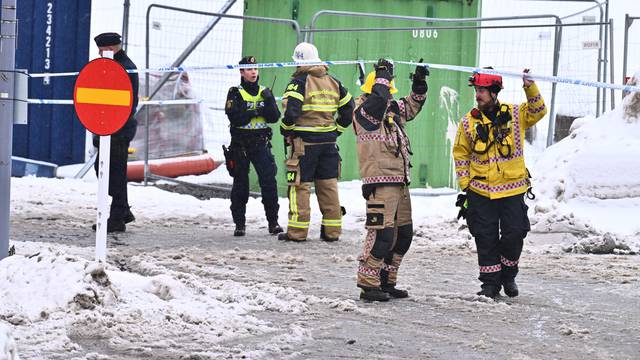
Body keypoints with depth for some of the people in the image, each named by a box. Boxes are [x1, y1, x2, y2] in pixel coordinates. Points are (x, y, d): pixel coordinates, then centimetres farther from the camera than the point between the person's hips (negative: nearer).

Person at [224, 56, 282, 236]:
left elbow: (274, 118, 0)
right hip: (240, 145, -1)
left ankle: (273, 222, -2)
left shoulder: (265, 92, 10)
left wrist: (269, 101, -14)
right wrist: (255, 112, -15)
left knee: (269, 182, -9)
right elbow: (235, 118, -12)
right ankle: (239, 223, 11)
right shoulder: (235, 93, 1)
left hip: (261, 145, 2)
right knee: (240, 184, 4)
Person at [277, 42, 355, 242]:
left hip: (304, 142, -6)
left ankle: (297, 231, -1)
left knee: (300, 186, -1)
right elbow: (349, 108, 15)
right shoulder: (332, 82, 11)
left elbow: (291, 112, -20)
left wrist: (285, 130, -3)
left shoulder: (299, 82, -9)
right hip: (328, 141, 6)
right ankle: (332, 231, 13)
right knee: (328, 185, 11)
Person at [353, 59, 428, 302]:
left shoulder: (391, 110, 17)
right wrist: (383, 75, -15)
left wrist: (419, 84, 17)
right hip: (380, 183, -10)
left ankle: (386, 282, 23)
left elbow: (411, 107, 33)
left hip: (399, 182, 10)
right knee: (382, 233, -14)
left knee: (403, 234, 14)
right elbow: (378, 99, -29)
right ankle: (368, 285, -10)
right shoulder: (364, 112, -10)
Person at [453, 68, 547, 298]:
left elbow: (537, 111, -3)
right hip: (481, 192, 0)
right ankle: (490, 282, 13)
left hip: (513, 190, 0)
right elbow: (461, 154, 7)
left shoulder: (515, 115, -1)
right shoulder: (469, 122, 0)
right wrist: (465, 184, 1)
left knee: (514, 235, 1)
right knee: (486, 238, 2)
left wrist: (530, 88, -19)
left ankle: (508, 275, 24)